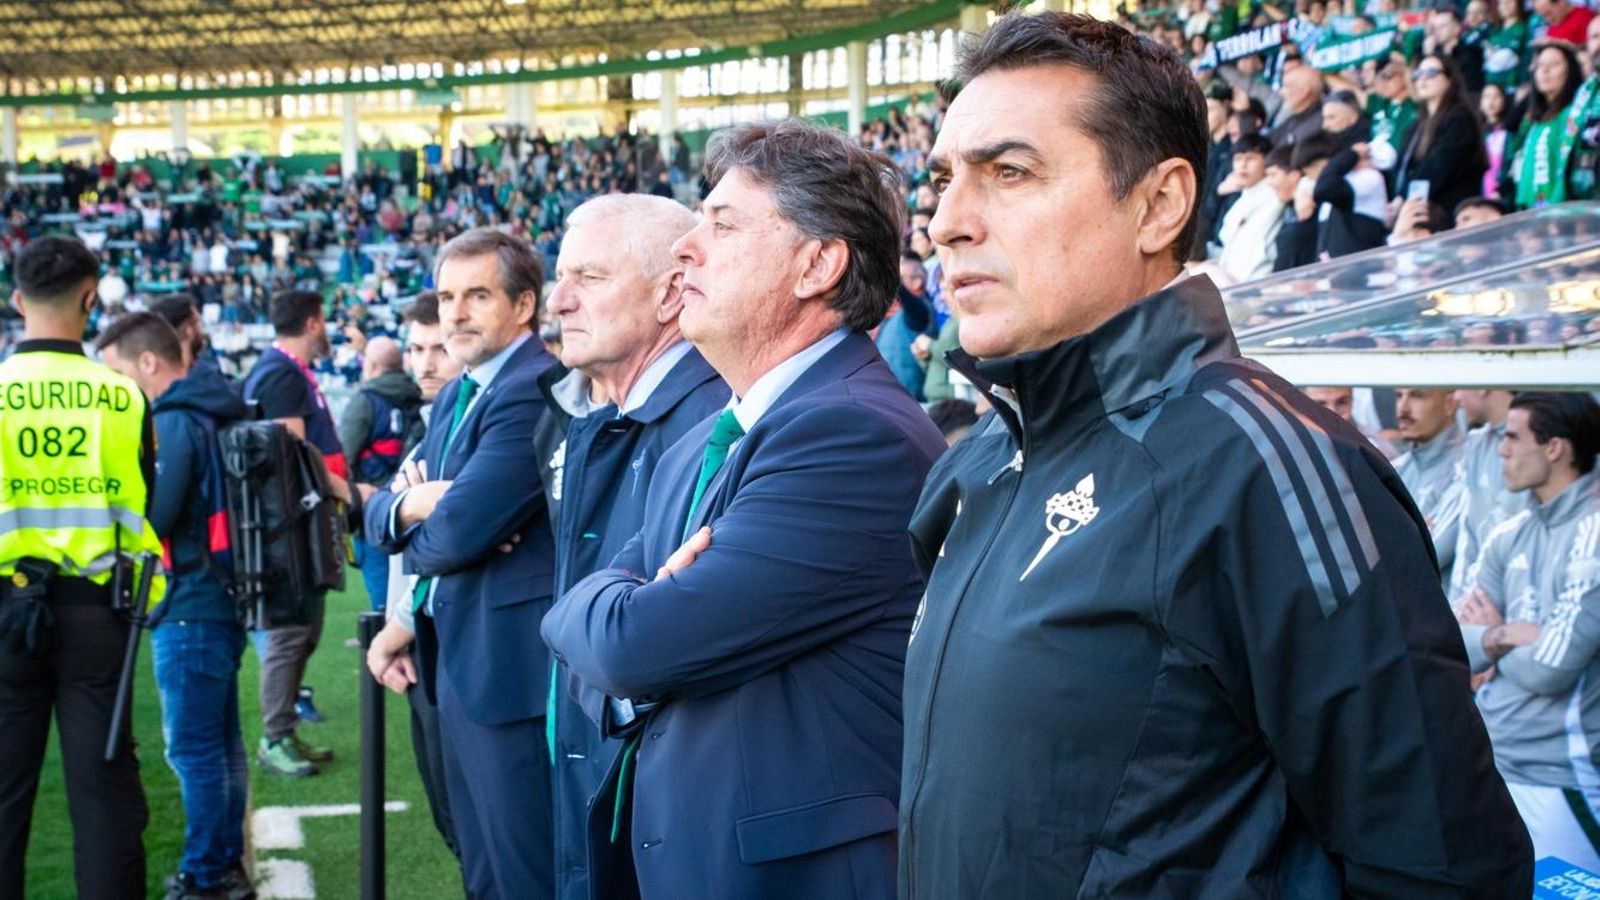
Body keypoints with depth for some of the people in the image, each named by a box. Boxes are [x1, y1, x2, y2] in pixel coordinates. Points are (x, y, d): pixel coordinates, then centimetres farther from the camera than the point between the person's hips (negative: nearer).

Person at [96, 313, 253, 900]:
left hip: (189, 608, -10)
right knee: (221, 742, 16)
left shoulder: (174, 422, -16)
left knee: (193, 749, -2)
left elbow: (151, 517, -23)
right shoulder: (217, 413, 13)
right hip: (220, 599, 10)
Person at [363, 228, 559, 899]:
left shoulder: (534, 390, -18)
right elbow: (378, 514, 11)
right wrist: (407, 503, -13)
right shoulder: (457, 396, 14)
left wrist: (415, 528, -1)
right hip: (458, 662, 10)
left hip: (509, 665, -10)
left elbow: (460, 530, -25)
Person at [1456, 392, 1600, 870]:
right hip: (1488, 765, 7)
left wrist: (1495, 636, -1)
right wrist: (1506, 638, -15)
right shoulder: (1509, 537, 7)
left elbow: (1549, 667, -19)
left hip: (1556, 787, -7)